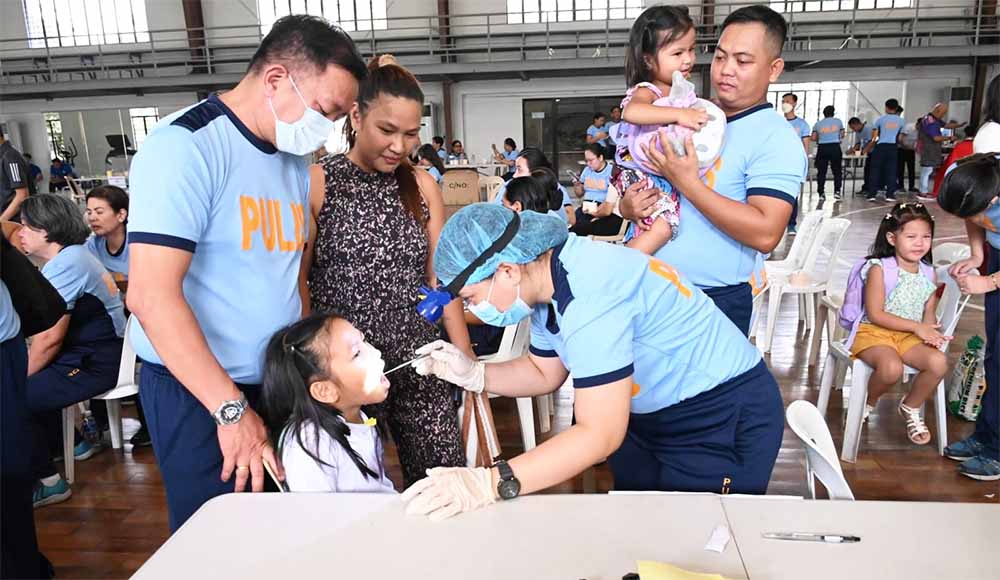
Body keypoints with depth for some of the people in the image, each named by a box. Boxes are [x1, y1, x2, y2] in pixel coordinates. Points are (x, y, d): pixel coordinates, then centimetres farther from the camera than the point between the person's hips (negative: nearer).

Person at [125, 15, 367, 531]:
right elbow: (151, 295, -22)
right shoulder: (186, 145, -15)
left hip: (279, 387, 7)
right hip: (197, 393, -6)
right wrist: (232, 408, -21)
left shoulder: (296, 163, 8)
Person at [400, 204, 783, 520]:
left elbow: (599, 435, -34)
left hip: (726, 422, -9)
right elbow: (543, 373, 10)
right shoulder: (550, 279, -4)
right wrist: (472, 374, -6)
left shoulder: (588, 293, -33)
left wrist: (489, 483, -38)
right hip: (653, 415, 9)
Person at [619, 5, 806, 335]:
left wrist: (687, 183, -22)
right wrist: (630, 206, -8)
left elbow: (765, 234, -23)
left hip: (717, 302, -6)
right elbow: (637, 178, 16)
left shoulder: (776, 139, -11)